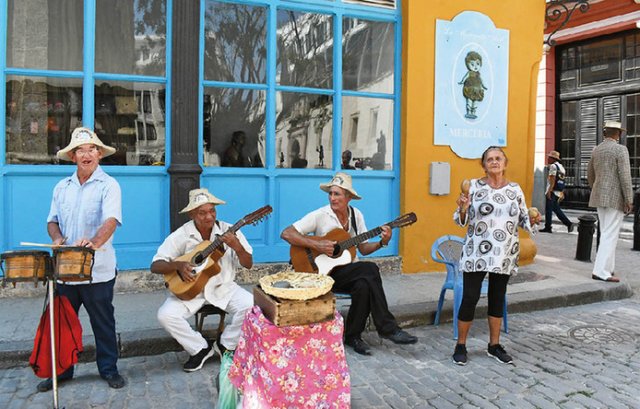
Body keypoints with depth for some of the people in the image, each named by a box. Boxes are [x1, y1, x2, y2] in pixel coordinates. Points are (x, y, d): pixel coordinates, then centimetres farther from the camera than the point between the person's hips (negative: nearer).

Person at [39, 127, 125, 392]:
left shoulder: (108, 185, -6)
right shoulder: (62, 187, 12)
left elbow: (111, 220, -20)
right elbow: (52, 220, 16)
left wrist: (95, 242, -38)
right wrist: (57, 238, -6)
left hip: (98, 270, -5)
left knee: (103, 322, 6)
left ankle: (109, 369, 20)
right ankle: (61, 371, 28)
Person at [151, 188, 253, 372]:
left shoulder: (228, 231, -6)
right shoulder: (181, 235, -9)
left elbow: (248, 264, -5)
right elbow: (155, 266, -6)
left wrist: (237, 247, -25)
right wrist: (178, 265, -25)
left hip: (223, 287, 0)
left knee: (250, 306, -24)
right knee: (166, 315, -24)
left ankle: (225, 345, 3)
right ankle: (200, 349, 1)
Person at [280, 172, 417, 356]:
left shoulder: (356, 215, 5)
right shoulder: (320, 216, -11)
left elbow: (363, 248, 10)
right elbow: (286, 233, -18)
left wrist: (382, 242, -9)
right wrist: (316, 245, -27)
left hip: (349, 272, 5)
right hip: (326, 273, -5)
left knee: (364, 284, -31)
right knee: (370, 269, -28)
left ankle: (353, 336, -12)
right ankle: (388, 328, -16)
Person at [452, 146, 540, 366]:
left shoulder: (515, 189, 6)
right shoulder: (474, 186, -4)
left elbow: (523, 219, 11)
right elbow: (461, 220, -4)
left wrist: (532, 220, -10)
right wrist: (463, 208, -24)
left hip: (504, 255, 4)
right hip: (476, 253, -3)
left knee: (497, 298, 13)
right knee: (470, 298, -3)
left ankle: (494, 345, 27)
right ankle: (461, 345, 12)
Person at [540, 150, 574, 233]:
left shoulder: (553, 166, -9)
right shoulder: (561, 167, 18)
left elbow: (553, 179, -18)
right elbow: (562, 181, 19)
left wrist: (549, 191, -21)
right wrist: (562, 193, 21)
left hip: (553, 191, -9)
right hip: (559, 192, 9)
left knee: (548, 209, -4)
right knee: (556, 209, 14)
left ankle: (547, 227, -2)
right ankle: (569, 223, 8)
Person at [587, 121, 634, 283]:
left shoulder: (596, 150, 11)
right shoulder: (621, 149, -10)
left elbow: (590, 175, 17)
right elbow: (625, 176, -15)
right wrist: (629, 200, -12)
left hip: (599, 196, 7)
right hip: (615, 197, -7)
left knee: (607, 233, 16)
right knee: (610, 235, -7)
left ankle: (608, 268, 21)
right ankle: (600, 271, -10)